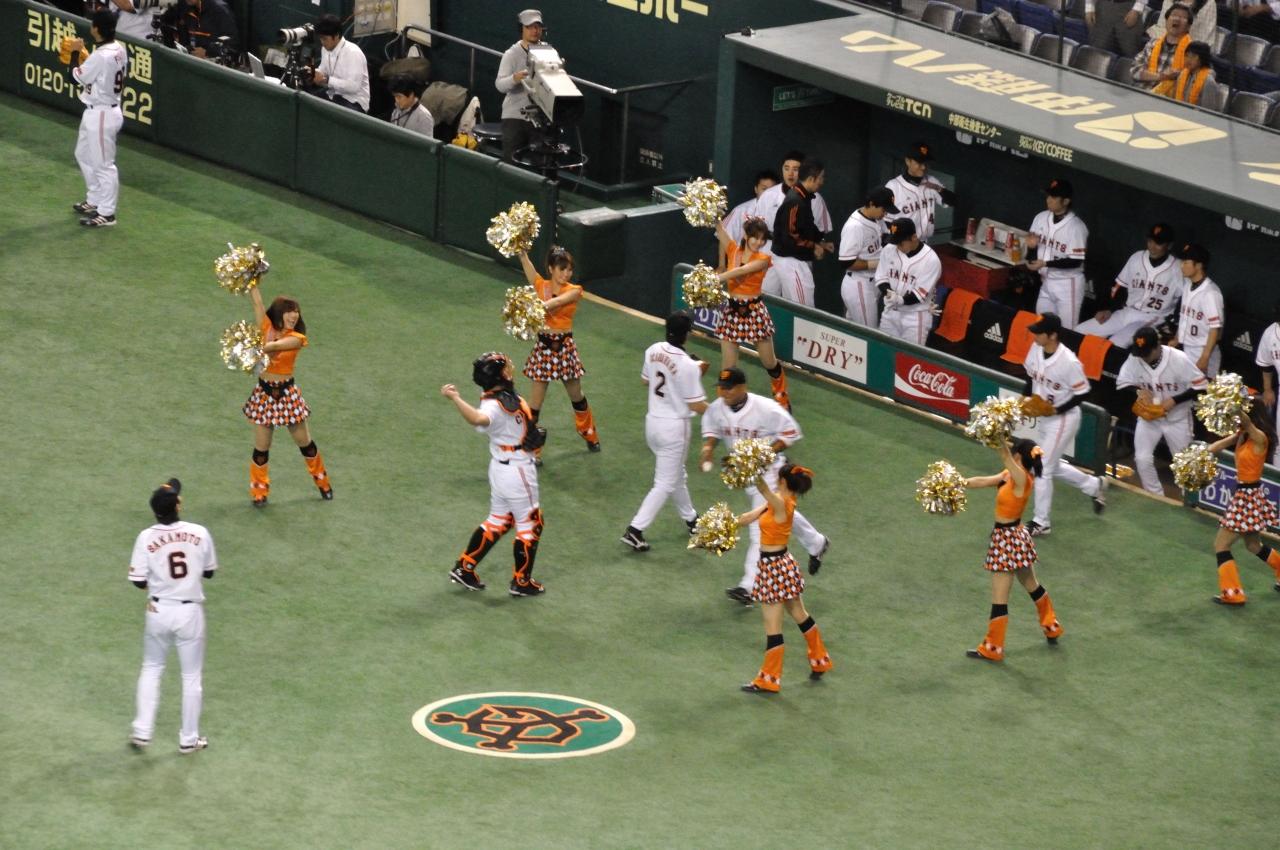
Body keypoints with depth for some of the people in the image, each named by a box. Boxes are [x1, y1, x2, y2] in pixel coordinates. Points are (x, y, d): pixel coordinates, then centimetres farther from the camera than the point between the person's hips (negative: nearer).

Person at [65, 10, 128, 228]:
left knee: (103, 164, 0)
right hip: (95, 112, 10)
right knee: (84, 155, 25)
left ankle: (106, 214, 8)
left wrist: (75, 53, -2)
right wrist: (82, 58, 11)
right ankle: (94, 201, 37)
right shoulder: (120, 50, 2)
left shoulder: (101, 56, -27)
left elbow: (77, 77, -14)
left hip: (101, 115, -10)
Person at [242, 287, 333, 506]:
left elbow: (276, 345, -31)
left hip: (287, 393, -1)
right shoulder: (267, 328, -4)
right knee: (261, 446, 6)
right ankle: (259, 492, 20)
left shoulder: (297, 338, -11)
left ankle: (322, 482, 32)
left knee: (304, 442, 12)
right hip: (264, 393, 1)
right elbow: (257, 301, -12)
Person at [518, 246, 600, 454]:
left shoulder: (574, 291, -7)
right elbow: (526, 263, -19)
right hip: (544, 346, 0)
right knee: (536, 399, 0)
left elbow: (558, 301, -28)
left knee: (576, 395, 17)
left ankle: (590, 435, 40)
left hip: (565, 347, 0)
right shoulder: (541, 285, -3)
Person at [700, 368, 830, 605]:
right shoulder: (716, 409, -12)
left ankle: (748, 587, -11)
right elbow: (712, 429, 9)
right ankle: (816, 544, 50)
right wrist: (708, 447, -12)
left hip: (768, 471, -7)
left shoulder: (766, 409, -27)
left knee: (760, 527, -11)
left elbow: (791, 432, -15)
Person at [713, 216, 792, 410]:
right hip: (732, 311, 2)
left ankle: (782, 398, 36)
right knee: (728, 366, -1)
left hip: (754, 312, -2)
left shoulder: (763, 259, -9)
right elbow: (718, 228, -8)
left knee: (770, 363, 12)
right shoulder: (733, 250, 1)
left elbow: (741, 271, -24)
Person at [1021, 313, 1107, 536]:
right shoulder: (1036, 349, -8)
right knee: (1052, 466, 21)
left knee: (1043, 468, -2)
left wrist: (1057, 410, -23)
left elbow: (1083, 392, -19)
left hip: (1063, 419, -8)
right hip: (1042, 417, 8)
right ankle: (1094, 486, 41)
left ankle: (1041, 523, 12)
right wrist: (1026, 398, -2)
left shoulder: (1069, 362, -29)